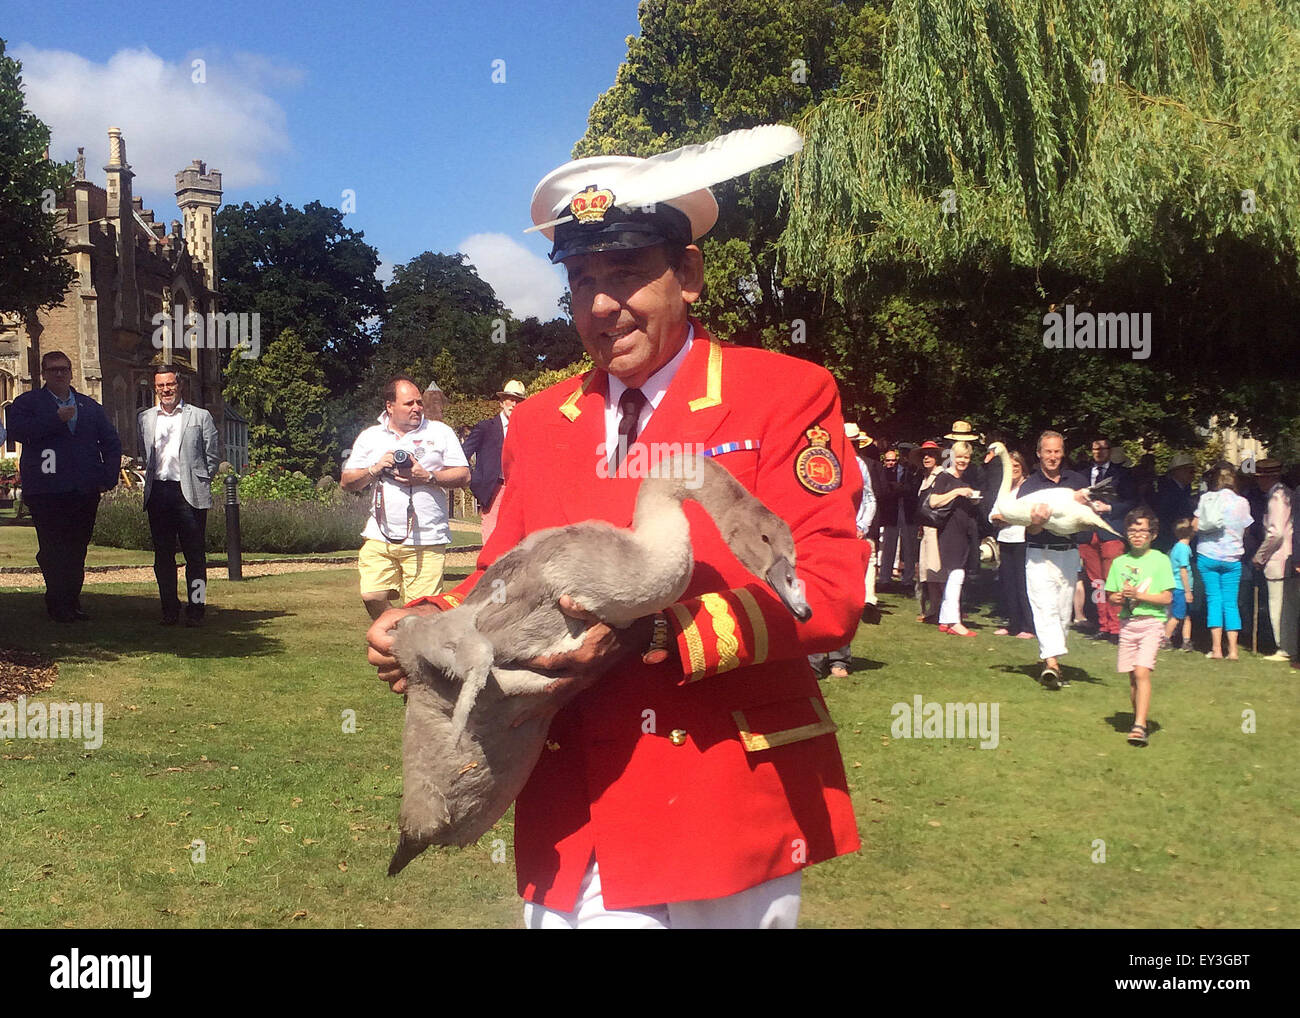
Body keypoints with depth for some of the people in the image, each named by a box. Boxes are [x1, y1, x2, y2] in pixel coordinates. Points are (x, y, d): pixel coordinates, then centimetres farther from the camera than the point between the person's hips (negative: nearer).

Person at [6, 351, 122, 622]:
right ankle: (58, 605, 2)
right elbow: (17, 431, -13)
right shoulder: (27, 403, 7)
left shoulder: (90, 406, 18)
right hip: (46, 491, -3)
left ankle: (72, 603, 14)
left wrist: (109, 477, 5)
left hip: (85, 489, 4)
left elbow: (111, 443, 18)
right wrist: (56, 419, -16)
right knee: (53, 551, -5)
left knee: (77, 550, 6)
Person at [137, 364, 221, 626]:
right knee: (163, 556, 5)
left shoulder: (200, 417, 6)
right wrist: (148, 479, 10)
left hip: (190, 493, -3)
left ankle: (196, 610, 2)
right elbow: (141, 455, 20)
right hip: (158, 493, 3)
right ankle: (169, 611, 12)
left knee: (195, 555, -2)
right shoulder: (144, 418, 15)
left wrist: (200, 482, 3)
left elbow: (213, 455, 7)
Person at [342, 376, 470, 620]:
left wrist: (427, 477, -11)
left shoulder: (440, 432, 8)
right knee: (372, 597, -9)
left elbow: (463, 476, 3)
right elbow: (347, 481, 13)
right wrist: (375, 469, -5)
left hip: (426, 541, -2)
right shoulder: (370, 437, 13)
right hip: (380, 538, 2)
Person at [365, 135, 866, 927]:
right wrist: (429, 627, -6)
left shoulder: (786, 394, -4)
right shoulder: (539, 422, 11)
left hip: (730, 805, -3)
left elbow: (828, 591, -13)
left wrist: (652, 634, -24)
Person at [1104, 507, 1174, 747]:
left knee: (1142, 672, -17)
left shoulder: (1160, 560, -2)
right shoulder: (1119, 562, 10)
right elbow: (1110, 596, 12)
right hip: (1128, 622, 4)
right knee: (1132, 676, 8)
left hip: (1151, 622, -4)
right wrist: (1117, 598, -10)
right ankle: (1139, 720, 22)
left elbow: (1167, 597, -6)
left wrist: (1138, 594, -17)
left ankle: (1140, 726, -21)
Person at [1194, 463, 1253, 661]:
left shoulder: (1207, 498, -5)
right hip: (1232, 558, 1)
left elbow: (1195, 526, -5)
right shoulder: (1242, 502, 0)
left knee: (1213, 599, 2)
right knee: (1231, 602, 5)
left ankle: (1216, 648, -5)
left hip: (1207, 556, -1)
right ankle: (1232, 649, -2)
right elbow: (1244, 530, 9)